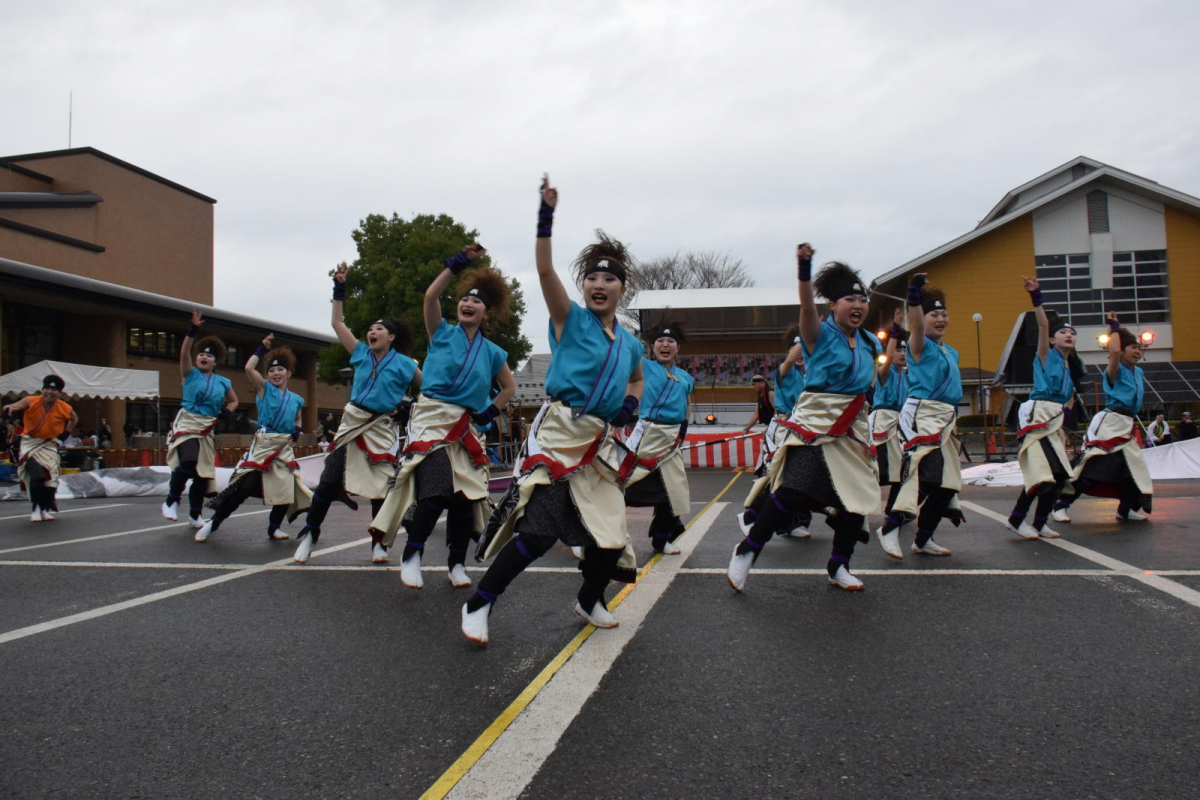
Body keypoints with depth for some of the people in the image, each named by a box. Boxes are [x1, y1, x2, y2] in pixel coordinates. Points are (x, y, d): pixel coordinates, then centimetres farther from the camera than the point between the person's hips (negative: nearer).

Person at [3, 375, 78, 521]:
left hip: (49, 444, 2)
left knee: (50, 476, 1)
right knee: (37, 474, -18)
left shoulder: (65, 408, -11)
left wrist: (66, 431, 1)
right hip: (30, 442, -2)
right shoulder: (31, 401, -18)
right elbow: (15, 406, -38)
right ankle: (36, 508, -2)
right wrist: (9, 408, -60)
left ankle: (48, 508, 21)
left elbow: (74, 419, 12)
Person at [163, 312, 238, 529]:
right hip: (187, 424, -4)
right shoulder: (191, 374, 2)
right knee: (188, 463, -28)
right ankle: (172, 499, -6)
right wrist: (193, 329, -23)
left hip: (207, 429, 4)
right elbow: (184, 352, -14)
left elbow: (234, 401, 23)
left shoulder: (223, 382, 9)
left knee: (203, 471, 6)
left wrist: (226, 413, 2)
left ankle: (195, 515, 20)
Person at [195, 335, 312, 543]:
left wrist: (297, 430, 8)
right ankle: (213, 522, 0)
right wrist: (262, 348, -6)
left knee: (286, 489, 1)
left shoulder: (296, 399, 11)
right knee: (245, 485, -13)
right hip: (263, 444, -4)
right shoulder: (264, 388, 1)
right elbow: (249, 368, -15)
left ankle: (274, 527, 20)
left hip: (285, 448, 4)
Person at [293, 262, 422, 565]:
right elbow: (337, 323, 7)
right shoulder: (361, 353, 5)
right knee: (329, 481, -2)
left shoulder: (403, 365, -5)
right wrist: (339, 288, 3)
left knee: (381, 487, 0)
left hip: (381, 428, -3)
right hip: (352, 422, 3)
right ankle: (309, 534, 11)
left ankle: (379, 544, 12)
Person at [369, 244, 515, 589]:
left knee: (465, 495, 3)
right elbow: (431, 295, -11)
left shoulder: (493, 352, 8)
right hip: (431, 418, -3)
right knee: (436, 490, -19)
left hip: (465, 428, 4)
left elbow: (509, 386, 20)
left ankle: (457, 564, 17)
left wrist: (492, 411, 5)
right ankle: (411, 555, -1)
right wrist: (459, 262, -14)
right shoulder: (442, 333, 3)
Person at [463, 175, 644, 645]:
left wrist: (630, 406, 14)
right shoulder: (570, 319, -1)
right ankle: (478, 605, 0)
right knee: (538, 531, -15)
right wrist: (546, 218, -27)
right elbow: (545, 270, -16)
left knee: (610, 532, 6)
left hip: (599, 443, 6)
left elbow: (636, 380, 35)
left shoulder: (630, 345, 13)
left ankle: (590, 601, 34)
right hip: (558, 434, -6)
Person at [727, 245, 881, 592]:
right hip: (815, 424, -7)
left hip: (853, 428, 7)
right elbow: (807, 307, -30)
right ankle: (746, 553, -4)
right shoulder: (820, 334, -8)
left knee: (858, 498, 7)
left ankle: (839, 568, 26)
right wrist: (804, 269, -45)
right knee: (793, 493, -18)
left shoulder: (870, 343, 11)